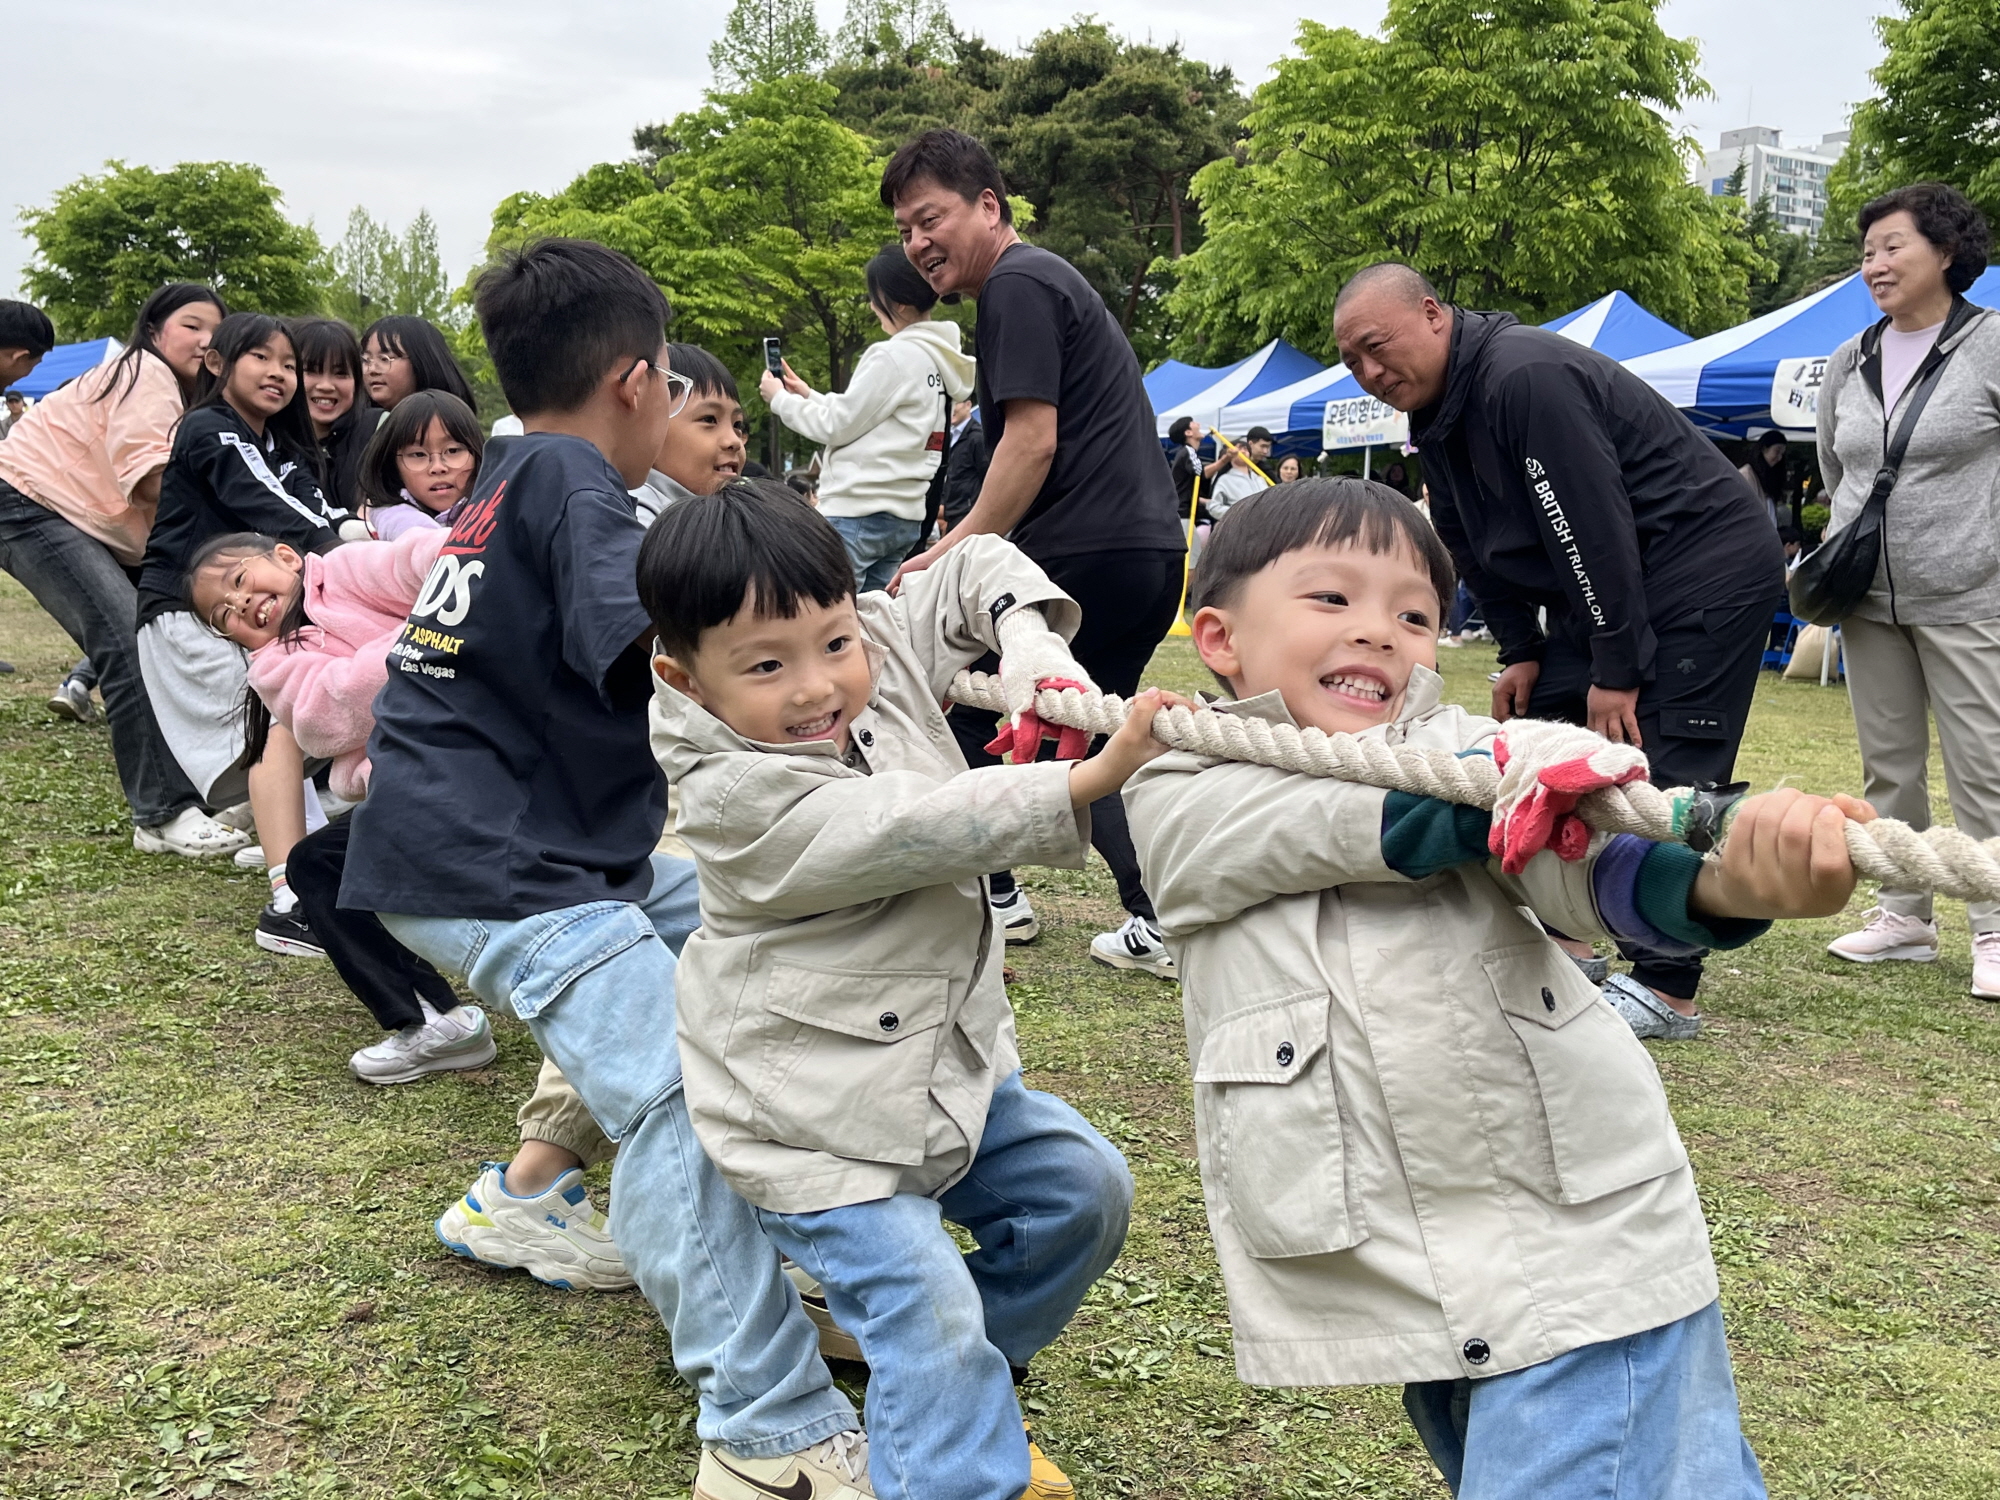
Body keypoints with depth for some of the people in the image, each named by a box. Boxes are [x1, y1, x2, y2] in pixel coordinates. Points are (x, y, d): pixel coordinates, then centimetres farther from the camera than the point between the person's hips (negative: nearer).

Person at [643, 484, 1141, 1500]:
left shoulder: (885, 652, -4)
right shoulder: (735, 796, -25)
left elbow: (975, 569, 10)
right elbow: (923, 830, -33)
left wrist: (1031, 645, -12)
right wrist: (1094, 776, -37)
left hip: (950, 1063, 8)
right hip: (815, 1126, -8)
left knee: (1084, 1189, 14)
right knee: (927, 1307, -15)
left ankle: (967, 1381, 31)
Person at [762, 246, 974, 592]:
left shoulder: (896, 356, -13)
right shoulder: (940, 359, 14)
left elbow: (838, 426, -8)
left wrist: (780, 399, 6)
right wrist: (809, 395, 20)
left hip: (859, 511, -9)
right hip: (904, 515, 9)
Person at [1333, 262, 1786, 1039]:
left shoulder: (1526, 378, -25)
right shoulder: (1439, 414, 6)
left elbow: (1594, 528, -26)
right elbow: (1477, 548, 14)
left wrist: (1616, 670, -22)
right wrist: (1520, 651, 8)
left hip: (1709, 571, -10)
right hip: (1605, 589, 10)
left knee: (1665, 778, -12)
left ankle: (1666, 988, -4)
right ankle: (1566, 942, 19)